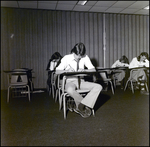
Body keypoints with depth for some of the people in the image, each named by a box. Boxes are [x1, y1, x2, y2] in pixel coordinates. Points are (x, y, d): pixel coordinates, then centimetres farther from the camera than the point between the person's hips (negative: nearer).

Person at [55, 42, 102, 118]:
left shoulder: (85, 57, 0)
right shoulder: (67, 58, -5)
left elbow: (93, 70, -3)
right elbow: (57, 71, -6)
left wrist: (84, 70, -24)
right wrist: (67, 70, -26)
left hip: (81, 81, 3)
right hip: (70, 81, -3)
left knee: (98, 87, -21)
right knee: (70, 90, -41)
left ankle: (80, 106, -23)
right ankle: (85, 106, -14)